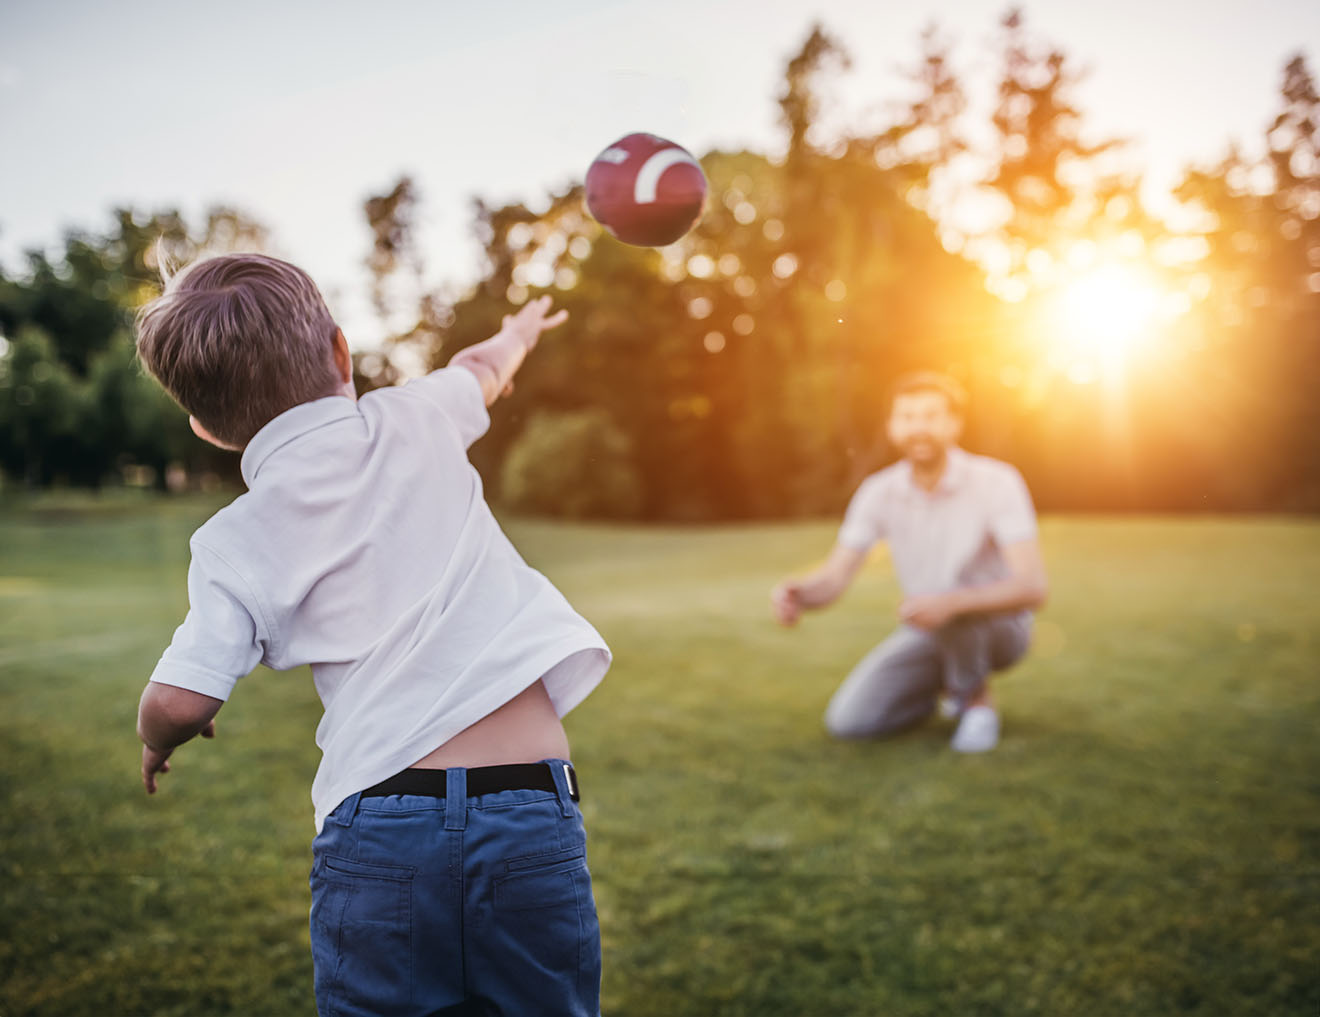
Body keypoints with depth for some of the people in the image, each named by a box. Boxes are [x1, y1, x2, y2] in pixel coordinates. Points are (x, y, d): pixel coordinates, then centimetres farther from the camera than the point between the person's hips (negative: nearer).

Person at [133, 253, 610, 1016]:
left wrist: (159, 740, 20)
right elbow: (483, 370, 29)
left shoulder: (237, 541, 2)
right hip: (534, 817, 1)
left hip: (379, 833, -1)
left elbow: (180, 703, -4)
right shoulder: (414, 420, 6)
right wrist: (518, 331, 51)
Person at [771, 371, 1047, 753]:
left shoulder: (997, 482, -23)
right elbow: (832, 579, -16)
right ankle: (946, 686, 13)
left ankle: (977, 700, -9)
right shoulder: (878, 492, -12)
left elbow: (1032, 588, -30)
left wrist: (950, 603, -48)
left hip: (999, 625, -3)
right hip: (931, 632, 4)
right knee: (847, 720, -15)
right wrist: (795, 594, -40)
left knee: (951, 593, -38)